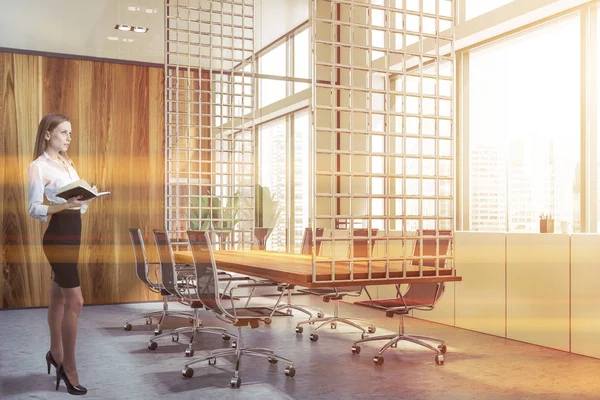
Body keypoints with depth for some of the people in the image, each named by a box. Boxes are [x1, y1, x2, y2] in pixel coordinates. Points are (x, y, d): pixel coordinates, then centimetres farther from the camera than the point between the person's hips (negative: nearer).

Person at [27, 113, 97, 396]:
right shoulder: (38, 166, -9)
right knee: (75, 300, -10)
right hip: (57, 236, -8)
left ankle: (55, 354, 31)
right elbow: (34, 210, -15)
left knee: (59, 296, 18)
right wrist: (65, 205, -27)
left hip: (73, 234, 8)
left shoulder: (68, 163, 16)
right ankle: (68, 367, 0)